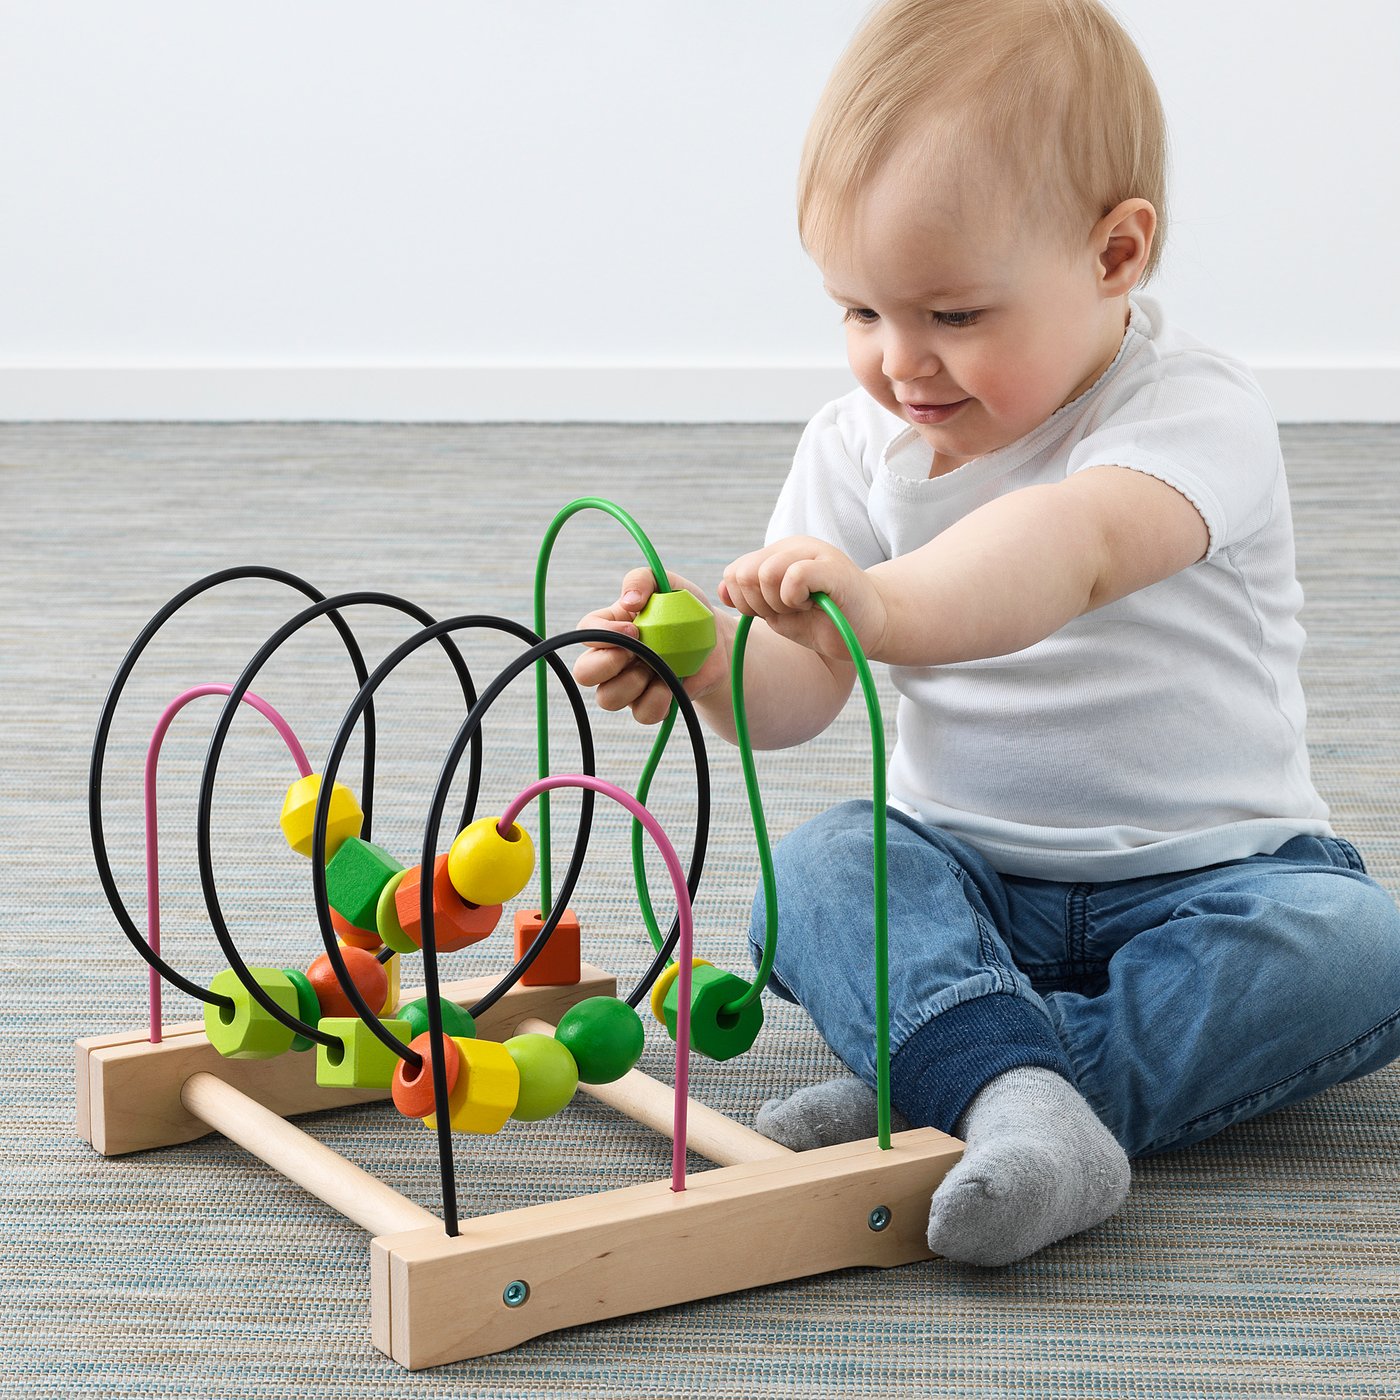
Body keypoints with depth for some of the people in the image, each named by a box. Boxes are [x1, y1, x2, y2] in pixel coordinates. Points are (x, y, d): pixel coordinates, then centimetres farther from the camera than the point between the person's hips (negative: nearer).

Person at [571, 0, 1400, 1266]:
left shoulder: (1194, 415, -17)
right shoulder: (860, 447, 0)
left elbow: (1078, 544, -41)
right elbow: (796, 697, -5)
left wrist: (886, 606, -61)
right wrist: (709, 661, -30)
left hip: (1205, 868, -3)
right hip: (963, 866, 3)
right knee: (820, 866, -24)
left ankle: (930, 1092, -35)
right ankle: (1017, 1095, -44)